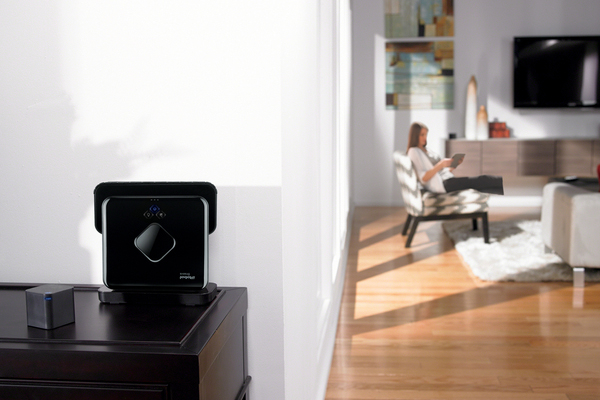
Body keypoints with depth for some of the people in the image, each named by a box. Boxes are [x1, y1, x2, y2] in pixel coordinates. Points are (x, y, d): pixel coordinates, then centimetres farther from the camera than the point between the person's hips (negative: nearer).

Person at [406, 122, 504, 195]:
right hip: (441, 185, -8)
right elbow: (423, 178, -16)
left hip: (448, 180, 8)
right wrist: (441, 165, -22)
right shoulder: (414, 152, -2)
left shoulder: (426, 151, 25)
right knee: (480, 181, -14)